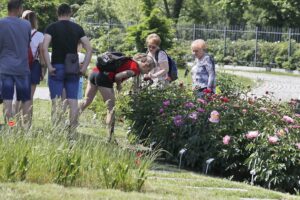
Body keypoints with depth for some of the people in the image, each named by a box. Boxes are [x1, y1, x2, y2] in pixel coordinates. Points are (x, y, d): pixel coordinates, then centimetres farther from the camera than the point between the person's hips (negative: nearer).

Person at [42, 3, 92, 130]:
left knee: (56, 102, 0)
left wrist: (49, 66, -11)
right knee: (73, 101, 5)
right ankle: (73, 129, 3)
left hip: (56, 68, -2)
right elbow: (89, 49, 1)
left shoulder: (52, 28, -1)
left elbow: (44, 47, -15)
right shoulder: (77, 28, 7)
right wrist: (84, 67, 2)